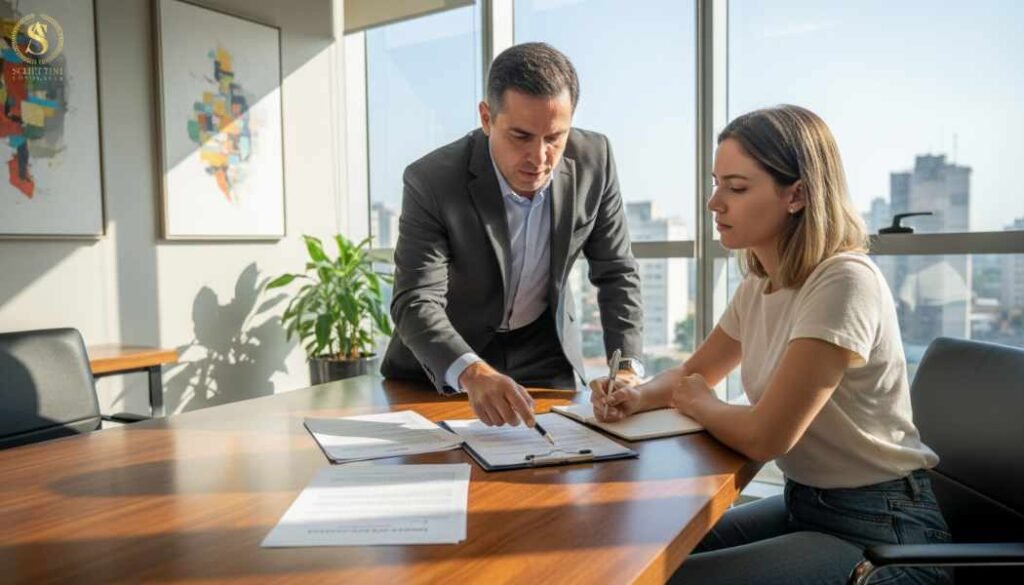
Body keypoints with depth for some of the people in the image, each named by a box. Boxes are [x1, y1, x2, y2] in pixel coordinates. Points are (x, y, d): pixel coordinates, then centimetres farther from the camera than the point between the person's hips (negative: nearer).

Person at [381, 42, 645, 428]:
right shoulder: (432, 181, -26)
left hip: (544, 349, 2)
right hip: (443, 360, -2)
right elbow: (416, 302, -31)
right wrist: (472, 373, -50)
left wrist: (628, 368, -19)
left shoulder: (594, 160, -17)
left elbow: (615, 271, -8)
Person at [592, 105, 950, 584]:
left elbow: (765, 437, -26)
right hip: (803, 504, 8)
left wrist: (697, 404, -6)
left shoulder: (844, 283, -24)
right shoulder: (759, 285, 3)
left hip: (877, 528, -7)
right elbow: (693, 374, 15)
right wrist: (639, 396, -6)